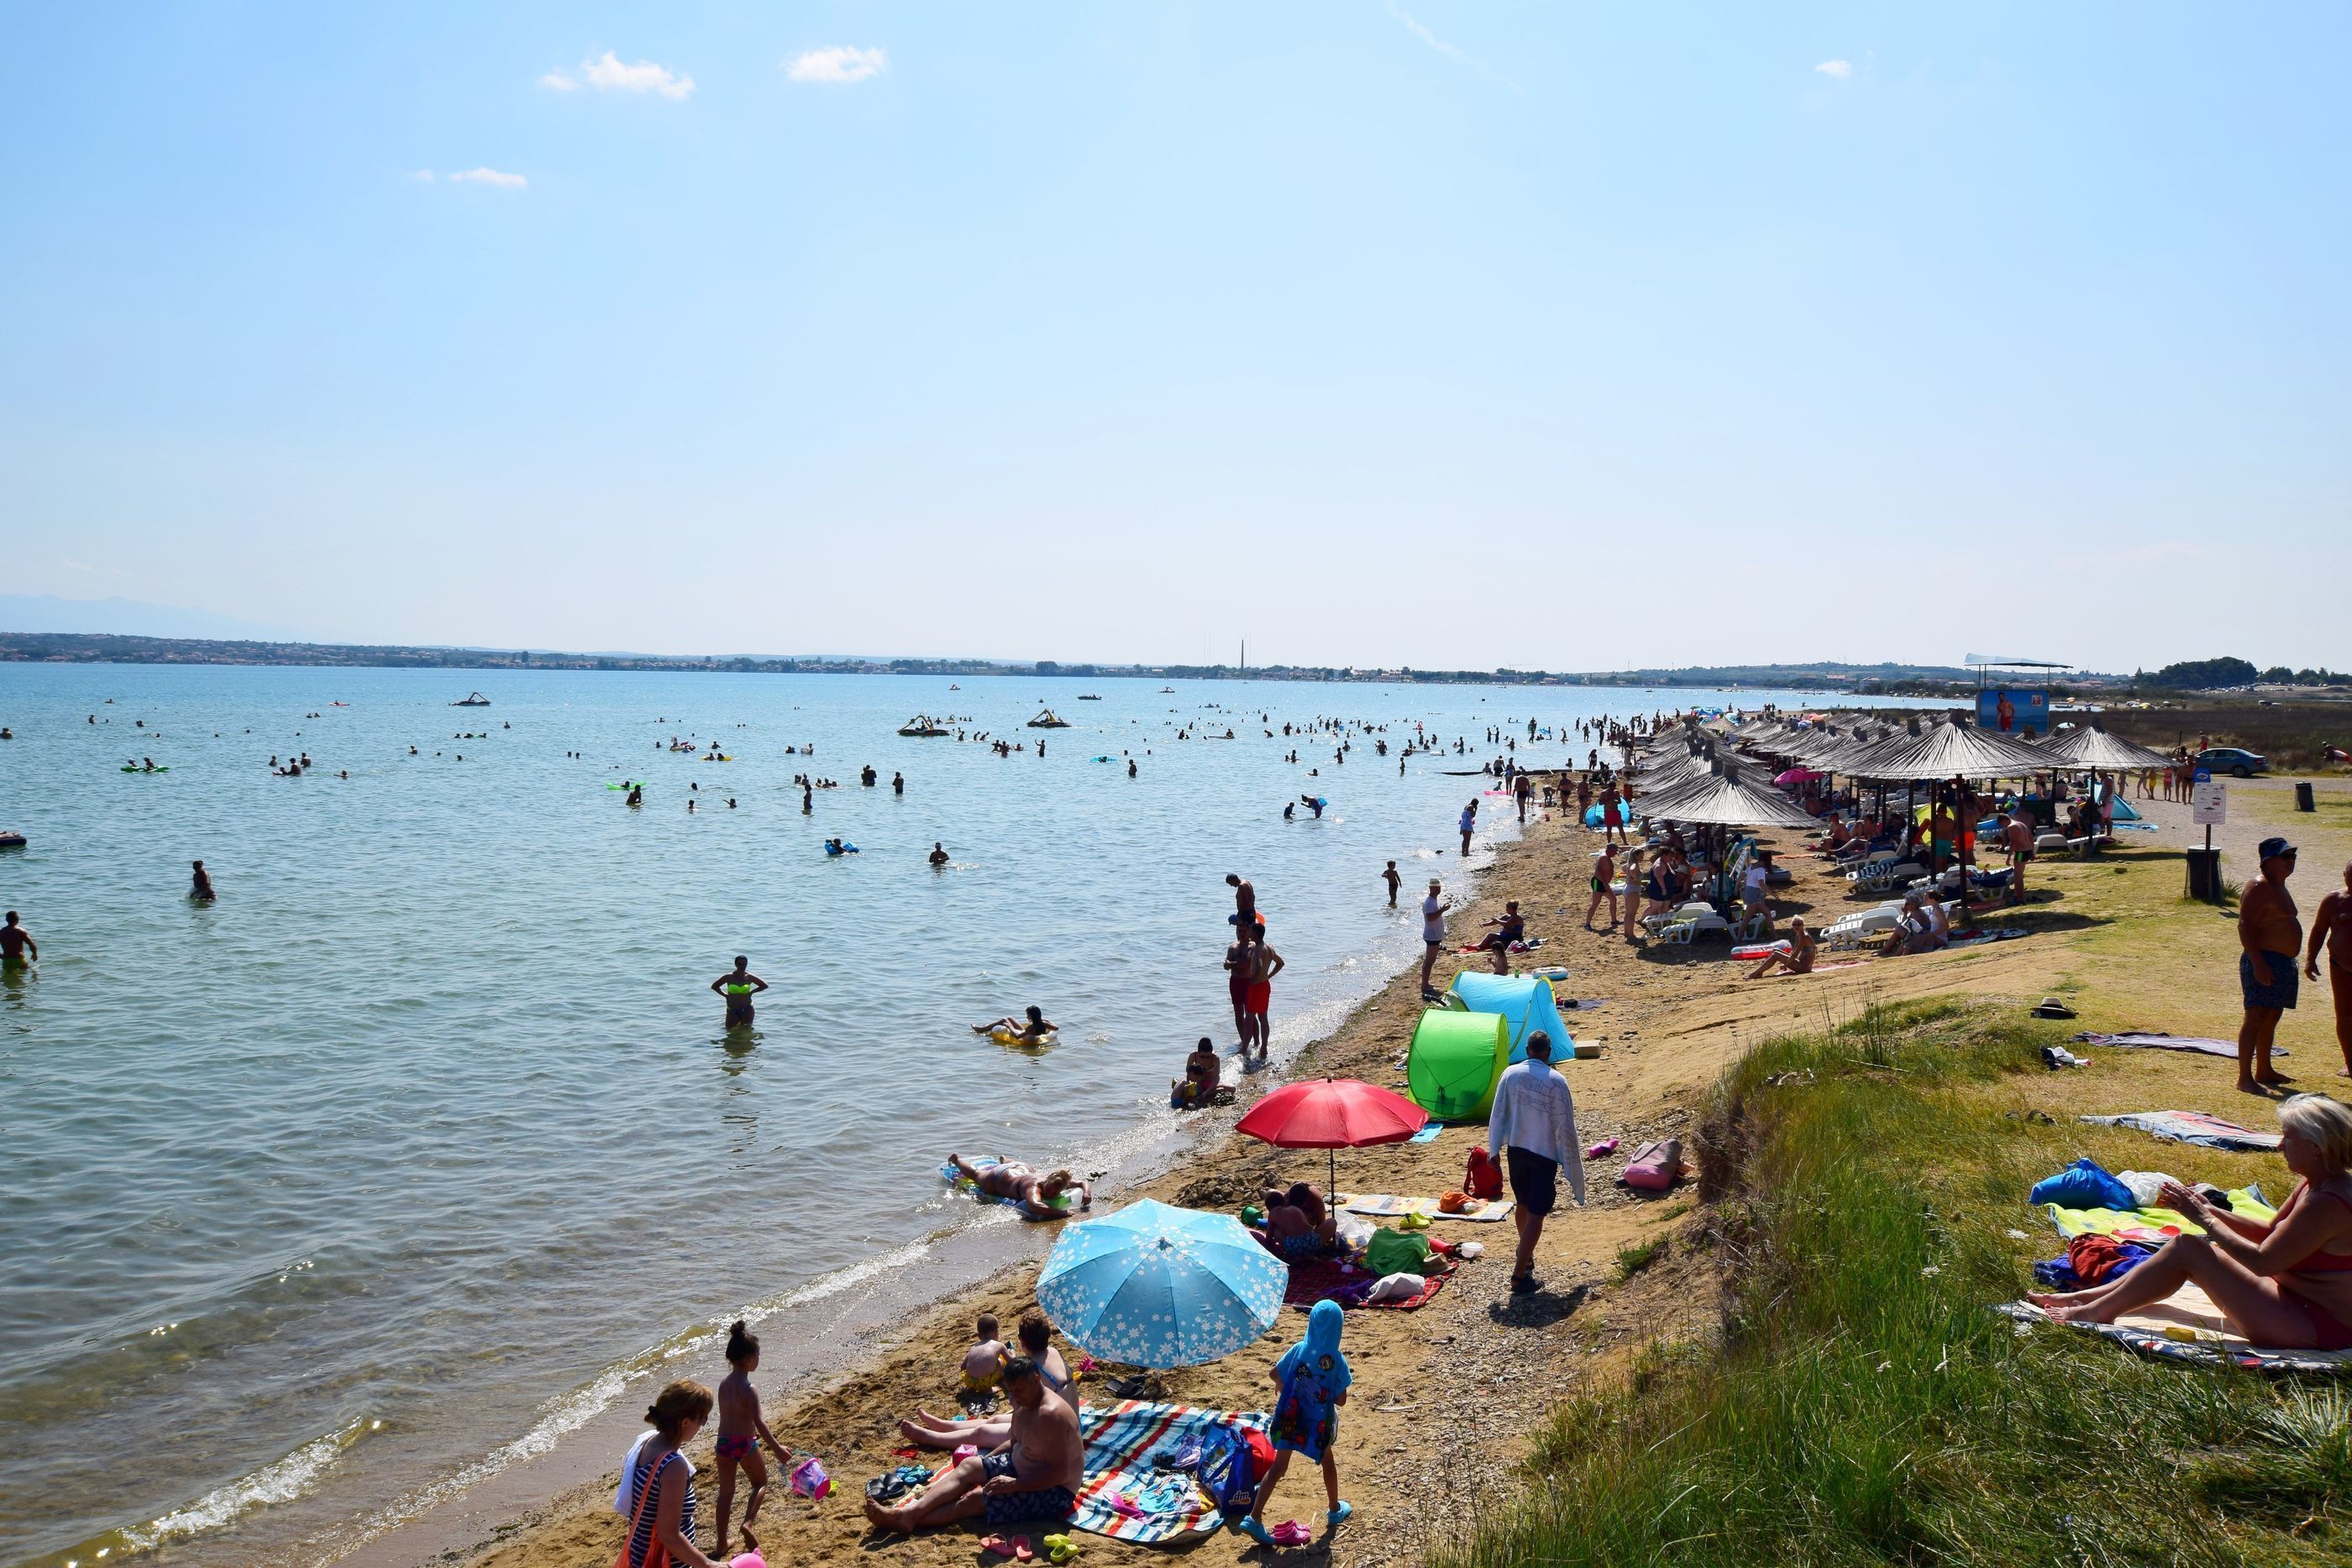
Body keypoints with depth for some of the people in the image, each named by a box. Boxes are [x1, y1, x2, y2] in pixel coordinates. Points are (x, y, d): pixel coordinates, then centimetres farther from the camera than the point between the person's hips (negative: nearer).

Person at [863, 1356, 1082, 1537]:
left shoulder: (1051, 1414, -30)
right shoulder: (1024, 1402, 1)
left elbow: (1059, 1473, -32)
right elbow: (1014, 1442, 17)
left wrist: (1014, 1484, -29)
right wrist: (985, 1460, 7)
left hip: (1052, 1492, -10)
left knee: (975, 1498, -18)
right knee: (969, 1466, 0)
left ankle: (911, 1521, -15)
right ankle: (909, 1512, -12)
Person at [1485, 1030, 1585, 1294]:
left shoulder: (1510, 1074, -4)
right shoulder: (1556, 1082, -14)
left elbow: (1497, 1115, 0)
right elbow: (1565, 1127, -11)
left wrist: (1494, 1150, 10)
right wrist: (1573, 1162, -1)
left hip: (1516, 1149, 4)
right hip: (1544, 1154, -4)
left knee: (1523, 1204, 24)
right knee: (1536, 1214, -1)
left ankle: (1526, 1256, 43)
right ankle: (1519, 1275, -6)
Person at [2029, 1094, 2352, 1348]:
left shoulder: (2325, 1203, -25)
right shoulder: (2314, 1184, 5)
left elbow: (2264, 1262, -23)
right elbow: (2270, 1233, 15)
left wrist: (2205, 1219, -14)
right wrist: (2211, 1211, 2)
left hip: (2319, 1328, -10)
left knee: (2186, 1248, -13)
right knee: (2193, 1247, 8)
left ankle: (2095, 1312, -3)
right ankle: (2082, 1298, 11)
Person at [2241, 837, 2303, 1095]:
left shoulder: (2279, 887, 18)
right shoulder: (2259, 887, -14)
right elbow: (2245, 925, -22)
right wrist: (2258, 962, -29)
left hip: (2284, 963, 10)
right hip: (2264, 961, -10)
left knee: (2271, 1018, 16)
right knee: (2256, 1017, -12)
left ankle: (2264, 1071, 26)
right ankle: (2245, 1077, -14)